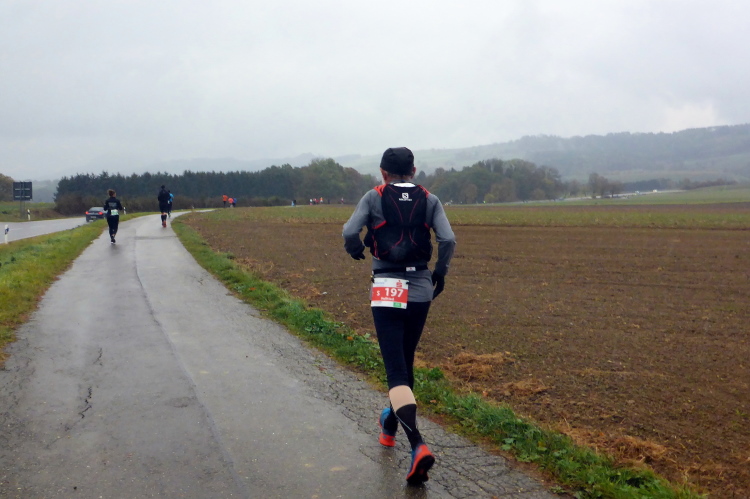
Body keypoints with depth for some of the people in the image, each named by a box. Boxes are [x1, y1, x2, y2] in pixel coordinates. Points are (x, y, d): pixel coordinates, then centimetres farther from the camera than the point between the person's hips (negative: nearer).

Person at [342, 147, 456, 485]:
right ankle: (390, 425, 41)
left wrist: (355, 249, 10)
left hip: (387, 290, -3)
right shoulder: (430, 200, 5)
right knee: (405, 361, 22)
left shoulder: (374, 197, -1)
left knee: (396, 371, -6)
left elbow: (350, 233, -12)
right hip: (421, 289, 4)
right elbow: (448, 240, -6)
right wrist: (440, 273, 8)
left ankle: (417, 445, -23)